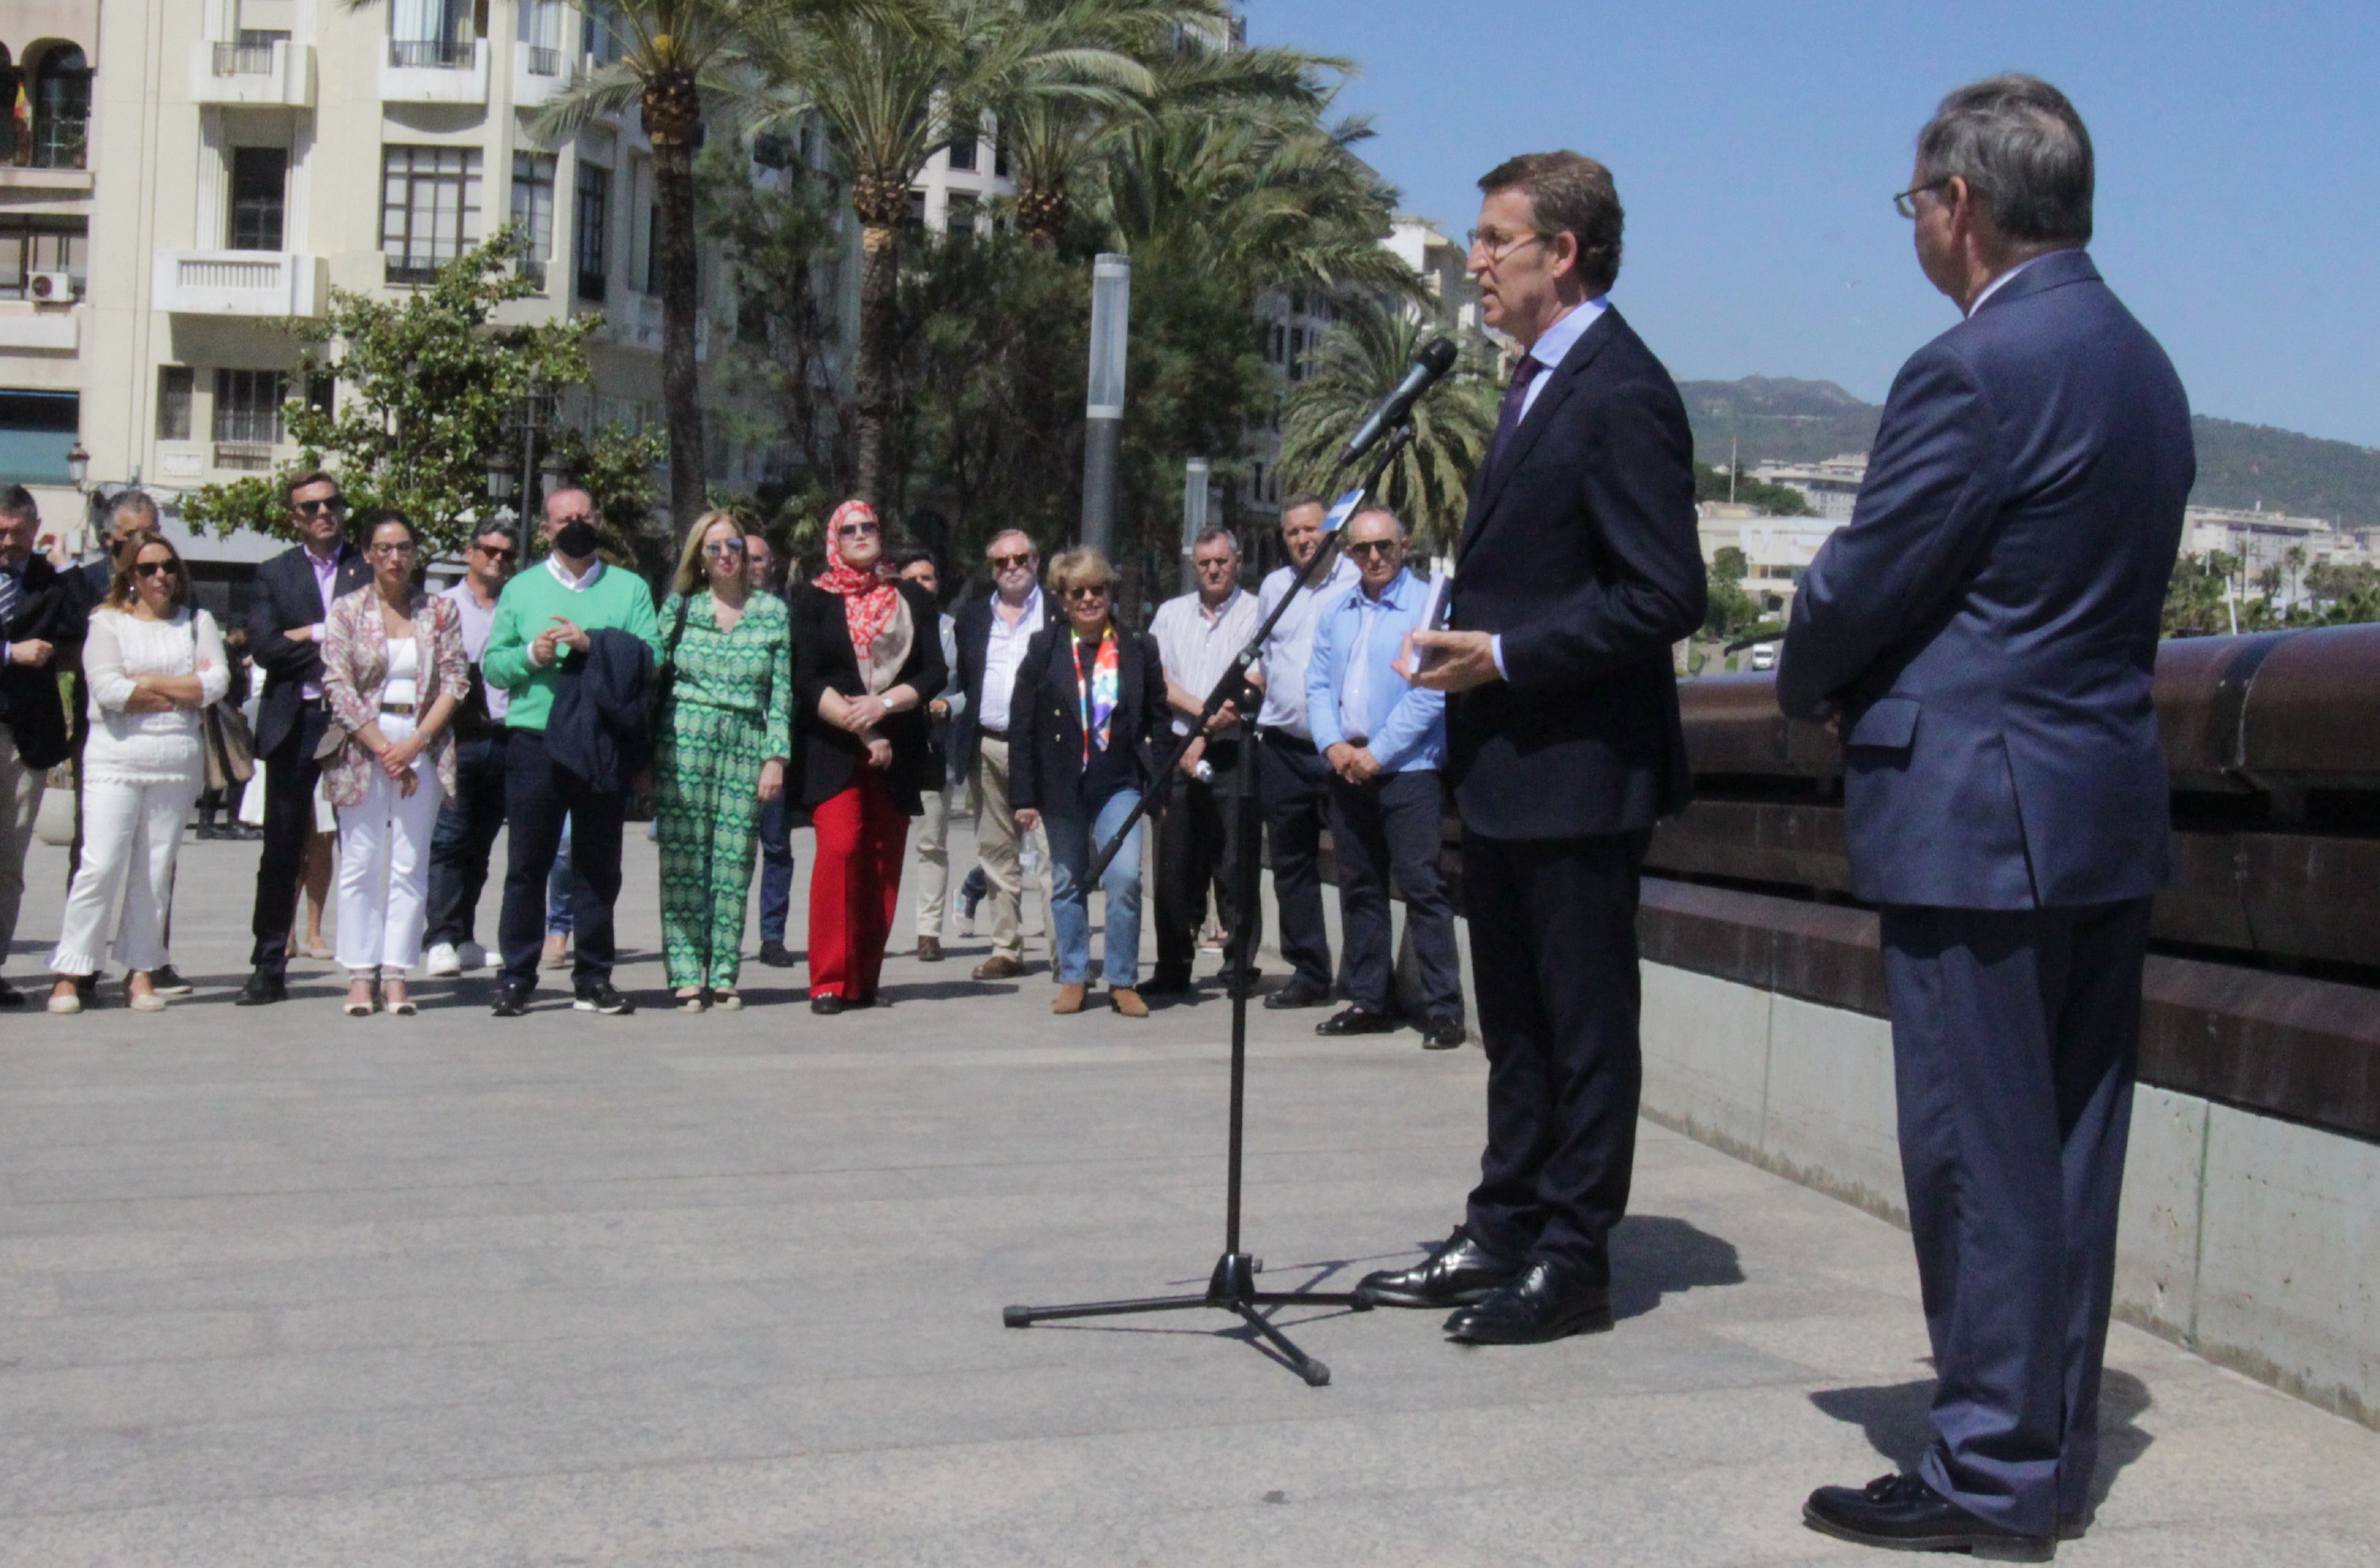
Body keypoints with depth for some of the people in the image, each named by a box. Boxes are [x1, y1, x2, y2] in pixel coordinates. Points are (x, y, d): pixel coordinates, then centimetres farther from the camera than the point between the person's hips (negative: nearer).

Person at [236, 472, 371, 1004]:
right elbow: (263, 645, -2)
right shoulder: (274, 575, 11)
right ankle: (269, 969, 9)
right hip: (294, 723, 1)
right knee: (282, 848, 3)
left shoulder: (370, 568, 8)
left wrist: (309, 635, -9)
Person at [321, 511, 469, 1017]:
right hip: (363, 748, -1)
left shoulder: (441, 610, 8)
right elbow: (339, 688, -2)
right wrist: (384, 750, -10)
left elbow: (455, 682, 3)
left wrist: (416, 743, -9)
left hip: (422, 749, 1)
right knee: (360, 864, -1)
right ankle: (361, 975, 4)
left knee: (410, 866, 0)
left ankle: (396, 975, 3)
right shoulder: (346, 611, 4)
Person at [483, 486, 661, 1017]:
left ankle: (593, 980, 12)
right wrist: (531, 655, -10)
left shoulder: (630, 589, 10)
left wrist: (591, 644, -14)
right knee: (527, 865, 0)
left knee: (600, 867, 4)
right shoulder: (520, 590, 13)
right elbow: (493, 665, 9)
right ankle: (517, 977, 6)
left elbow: (651, 656, -3)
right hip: (534, 741, 0)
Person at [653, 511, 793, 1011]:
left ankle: (724, 975, 4)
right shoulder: (680, 607, 8)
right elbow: (655, 678, 7)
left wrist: (776, 758, -2)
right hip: (684, 744, 0)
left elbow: (782, 692, 7)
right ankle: (686, 975, 1)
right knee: (683, 863, -3)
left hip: (745, 748, 0)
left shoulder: (773, 611, 9)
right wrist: (645, 757, 1)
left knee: (734, 866, -1)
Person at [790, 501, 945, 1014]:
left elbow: (936, 672, 6)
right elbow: (806, 682, -1)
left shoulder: (914, 600, 14)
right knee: (840, 847, -17)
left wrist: (884, 704, -10)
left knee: (884, 861, 0)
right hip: (833, 748, -3)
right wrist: (859, 729, -10)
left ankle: (865, 981, 7)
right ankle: (829, 981, -13)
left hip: (898, 751, 3)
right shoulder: (814, 599, 7)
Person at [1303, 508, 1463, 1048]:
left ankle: (1443, 1008, -6)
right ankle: (1370, 1001, 18)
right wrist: (1334, 746, -5)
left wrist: (1377, 753, -14)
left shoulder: (1427, 607, -4)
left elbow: (1431, 692, -12)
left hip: (1407, 767, -6)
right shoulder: (1335, 614, 16)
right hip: (1347, 772, 6)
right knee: (1359, 888, 10)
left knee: (1423, 887, -8)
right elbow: (1317, 684, 12)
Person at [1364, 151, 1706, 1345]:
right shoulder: (1538, 383, 16)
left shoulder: (1620, 394, -16)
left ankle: (1574, 1261, 11)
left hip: (1579, 770, -10)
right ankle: (1504, 1235, 27)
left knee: (1584, 1024, 1)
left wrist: (1507, 655, -20)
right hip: (1506, 770, 10)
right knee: (1515, 1021, 17)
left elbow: (1666, 596, -21)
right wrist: (1472, 646, 11)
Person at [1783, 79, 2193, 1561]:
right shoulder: (2144, 364, 13)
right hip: (2113, 810, 9)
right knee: (2069, 1151, 14)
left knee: (1980, 1157, -1)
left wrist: (1815, 687, 9)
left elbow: (1857, 590, -13)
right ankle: (2054, 1449, 24)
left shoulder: (1974, 370, -16)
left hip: (1981, 821, -9)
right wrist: (1865, 680, 14)